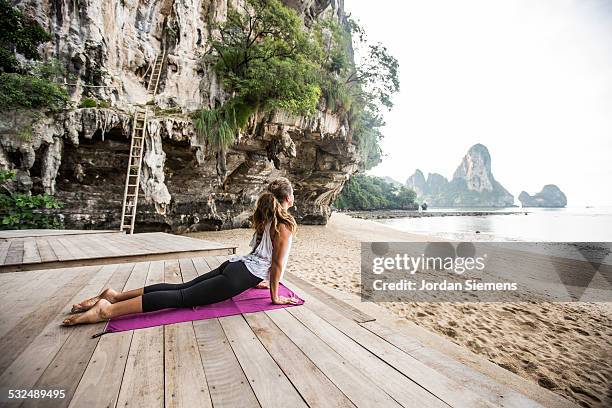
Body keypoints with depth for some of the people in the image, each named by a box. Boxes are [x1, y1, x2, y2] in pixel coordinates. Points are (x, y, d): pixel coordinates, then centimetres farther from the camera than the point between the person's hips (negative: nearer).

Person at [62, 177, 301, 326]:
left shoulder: (265, 217, 18)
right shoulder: (286, 224, -9)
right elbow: (278, 264, -9)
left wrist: (260, 280, 36)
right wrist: (275, 296, 1)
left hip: (235, 265, 8)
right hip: (243, 275, -8)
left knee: (181, 287, 8)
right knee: (183, 297, -11)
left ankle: (115, 295, 6)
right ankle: (108, 309, -15)